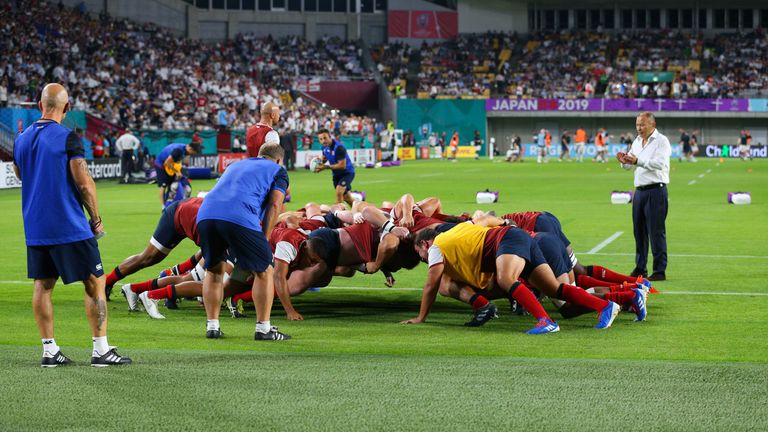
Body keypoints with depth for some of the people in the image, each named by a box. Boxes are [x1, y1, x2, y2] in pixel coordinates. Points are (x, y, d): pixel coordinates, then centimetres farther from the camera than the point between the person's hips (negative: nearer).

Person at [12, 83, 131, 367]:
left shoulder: (22, 140, 5)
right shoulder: (67, 139, -13)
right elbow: (85, 184, -15)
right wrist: (96, 220, -3)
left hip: (35, 227, 6)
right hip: (70, 227, -6)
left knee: (42, 285, 11)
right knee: (95, 283, 2)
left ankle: (49, 350, 11)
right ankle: (101, 350, 1)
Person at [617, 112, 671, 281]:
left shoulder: (661, 141, -6)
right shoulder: (637, 142, 17)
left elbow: (659, 163, -21)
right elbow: (631, 164, 21)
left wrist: (637, 161, -31)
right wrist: (625, 162, -3)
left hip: (656, 190, -7)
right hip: (639, 190, 7)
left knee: (656, 231, -8)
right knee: (639, 231, 9)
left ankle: (660, 270, -5)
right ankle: (640, 268, 17)